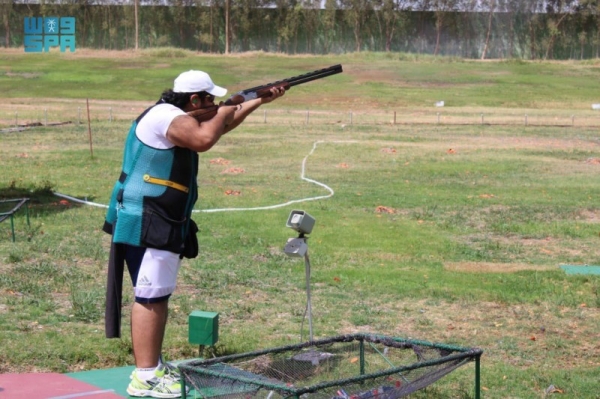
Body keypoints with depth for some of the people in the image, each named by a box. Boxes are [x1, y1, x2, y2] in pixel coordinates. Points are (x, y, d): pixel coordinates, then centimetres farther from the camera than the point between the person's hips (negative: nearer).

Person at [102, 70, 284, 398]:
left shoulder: (177, 117, 16)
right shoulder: (167, 116, -16)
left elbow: (218, 128, 30)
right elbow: (204, 139, -34)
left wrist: (259, 101, 27)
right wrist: (226, 111, -14)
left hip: (162, 225, 11)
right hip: (145, 224, -11)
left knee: (159, 296, 16)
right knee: (150, 297, -10)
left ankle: (153, 365, 25)